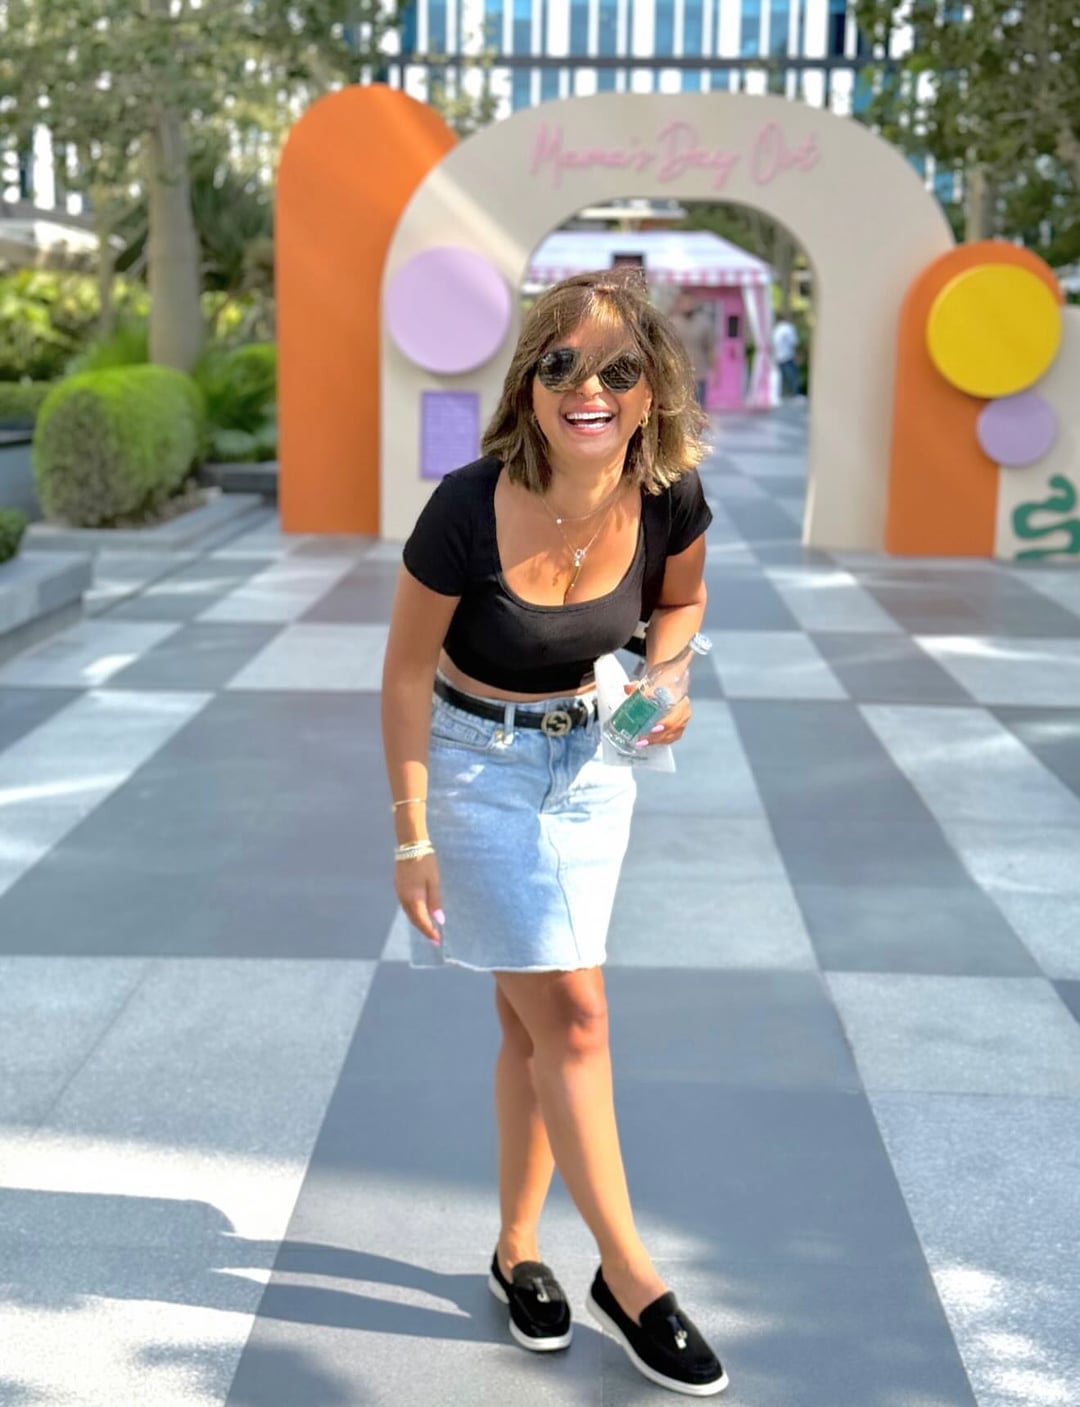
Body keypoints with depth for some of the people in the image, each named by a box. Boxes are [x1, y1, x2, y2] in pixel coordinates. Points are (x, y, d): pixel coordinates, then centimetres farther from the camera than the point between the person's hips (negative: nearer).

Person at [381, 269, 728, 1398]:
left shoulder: (669, 496, -15)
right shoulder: (469, 508, -25)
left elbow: (679, 599, 8)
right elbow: (407, 671, -15)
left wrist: (666, 678, -13)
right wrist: (410, 837, -13)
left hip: (591, 763, 4)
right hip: (477, 763, -4)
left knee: (531, 1017, 11)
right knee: (572, 1015, -5)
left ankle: (517, 1249, 28)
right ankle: (630, 1276, 9)